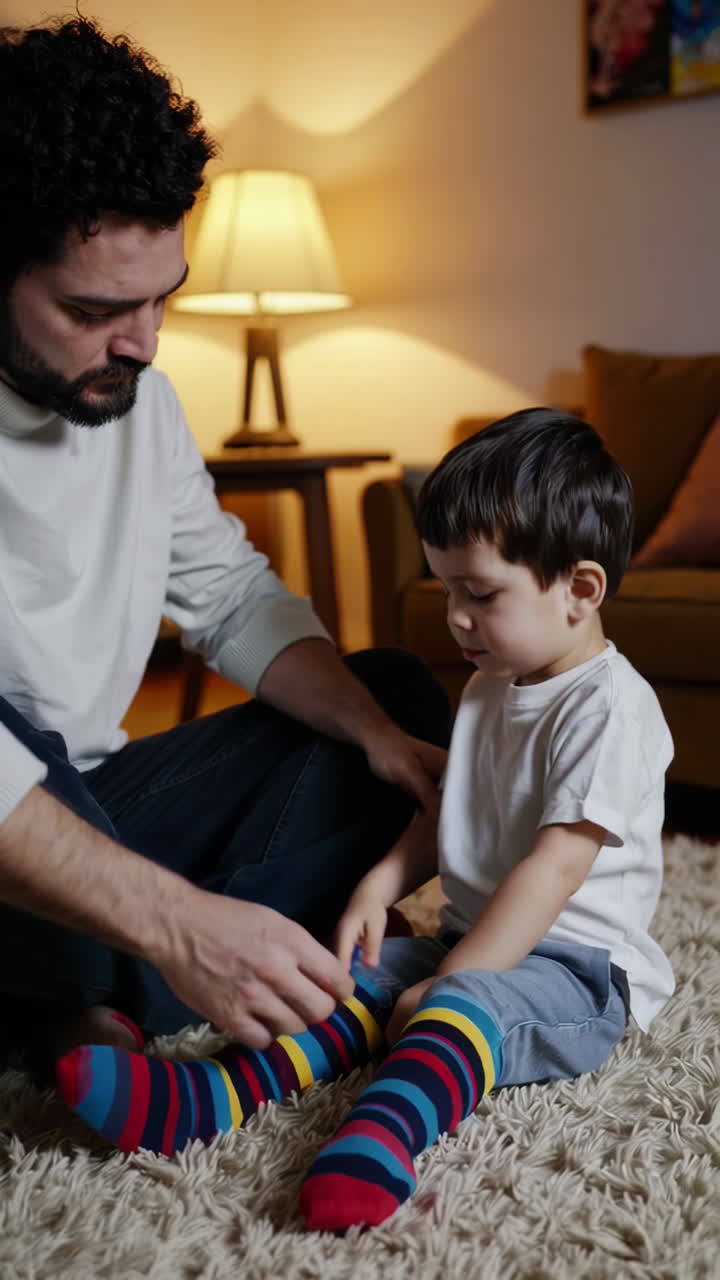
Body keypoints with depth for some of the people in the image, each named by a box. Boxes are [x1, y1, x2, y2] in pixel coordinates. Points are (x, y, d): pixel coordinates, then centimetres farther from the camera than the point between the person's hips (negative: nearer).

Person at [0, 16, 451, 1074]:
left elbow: (233, 598, 6)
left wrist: (375, 732, -10)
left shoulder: (139, 397, 2)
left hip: (95, 800, 7)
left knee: (400, 691, 2)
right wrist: (176, 922, -40)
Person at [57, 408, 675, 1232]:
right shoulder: (490, 688, 13)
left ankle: (381, 1139, -60)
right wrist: (379, 886, 2)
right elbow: (447, 816, 20)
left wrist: (441, 985, -22)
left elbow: (554, 868, -22)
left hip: (576, 964, -8)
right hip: (473, 941, 8)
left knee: (468, 1005, -36)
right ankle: (203, 1097, -28)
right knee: (357, 975, -11)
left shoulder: (609, 707, -16)